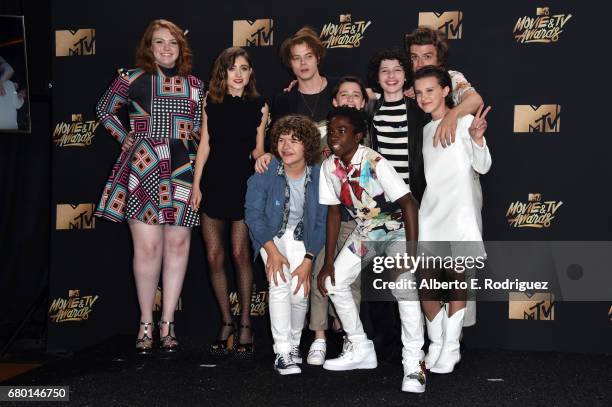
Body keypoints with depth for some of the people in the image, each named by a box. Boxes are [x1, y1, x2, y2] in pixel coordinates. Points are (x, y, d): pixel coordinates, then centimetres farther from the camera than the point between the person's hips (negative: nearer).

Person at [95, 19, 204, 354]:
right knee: (147, 247, -5)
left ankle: (168, 322, 12)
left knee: (178, 245, 3)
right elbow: (104, 110, 16)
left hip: (182, 171, 3)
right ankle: (146, 323, 9)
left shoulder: (194, 85, 11)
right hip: (143, 169, -3)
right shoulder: (132, 79, 4)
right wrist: (125, 137, 6)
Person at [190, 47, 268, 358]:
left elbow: (258, 149, 9)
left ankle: (245, 325, 8)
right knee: (214, 257, 2)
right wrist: (196, 185, 2)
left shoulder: (258, 106, 2)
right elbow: (205, 145, 6)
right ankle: (226, 323, 16)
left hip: (243, 185, -2)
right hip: (213, 183, 2)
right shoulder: (211, 103, 6)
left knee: (239, 254, -5)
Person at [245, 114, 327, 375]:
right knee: (280, 282, -26)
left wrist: (308, 260, -15)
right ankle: (282, 352, -17)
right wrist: (272, 251, -23)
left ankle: (294, 343, 11)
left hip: (300, 238, 1)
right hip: (270, 235, -1)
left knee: (300, 292, -17)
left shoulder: (318, 177, -11)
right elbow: (253, 213, -13)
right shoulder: (265, 173, -16)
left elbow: (320, 223, -7)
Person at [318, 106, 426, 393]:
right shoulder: (329, 167, -9)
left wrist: (412, 254, -33)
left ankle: (413, 365, -17)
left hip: (397, 229, -7)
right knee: (333, 282, 2)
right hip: (364, 232, 7)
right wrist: (329, 261, -2)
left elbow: (409, 203, -28)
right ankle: (360, 349, 18)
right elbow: (334, 212, 0)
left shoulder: (374, 162, -27)